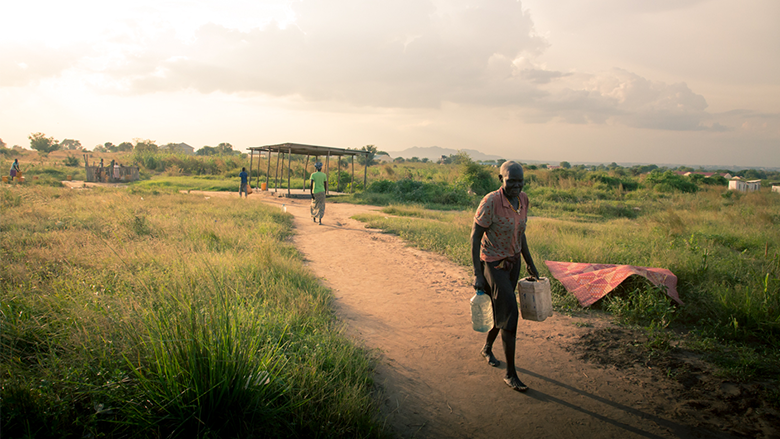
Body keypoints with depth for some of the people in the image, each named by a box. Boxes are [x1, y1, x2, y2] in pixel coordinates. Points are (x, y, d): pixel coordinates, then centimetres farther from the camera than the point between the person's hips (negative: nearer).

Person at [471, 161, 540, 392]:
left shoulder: (523, 199, -2)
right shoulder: (490, 202, -24)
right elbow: (475, 237, -19)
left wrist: (530, 263, 15)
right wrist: (477, 274, -20)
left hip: (513, 262, 7)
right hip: (493, 264, -7)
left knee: (503, 309, 19)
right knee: (510, 314, -9)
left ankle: (487, 348, 45)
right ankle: (510, 374, 3)